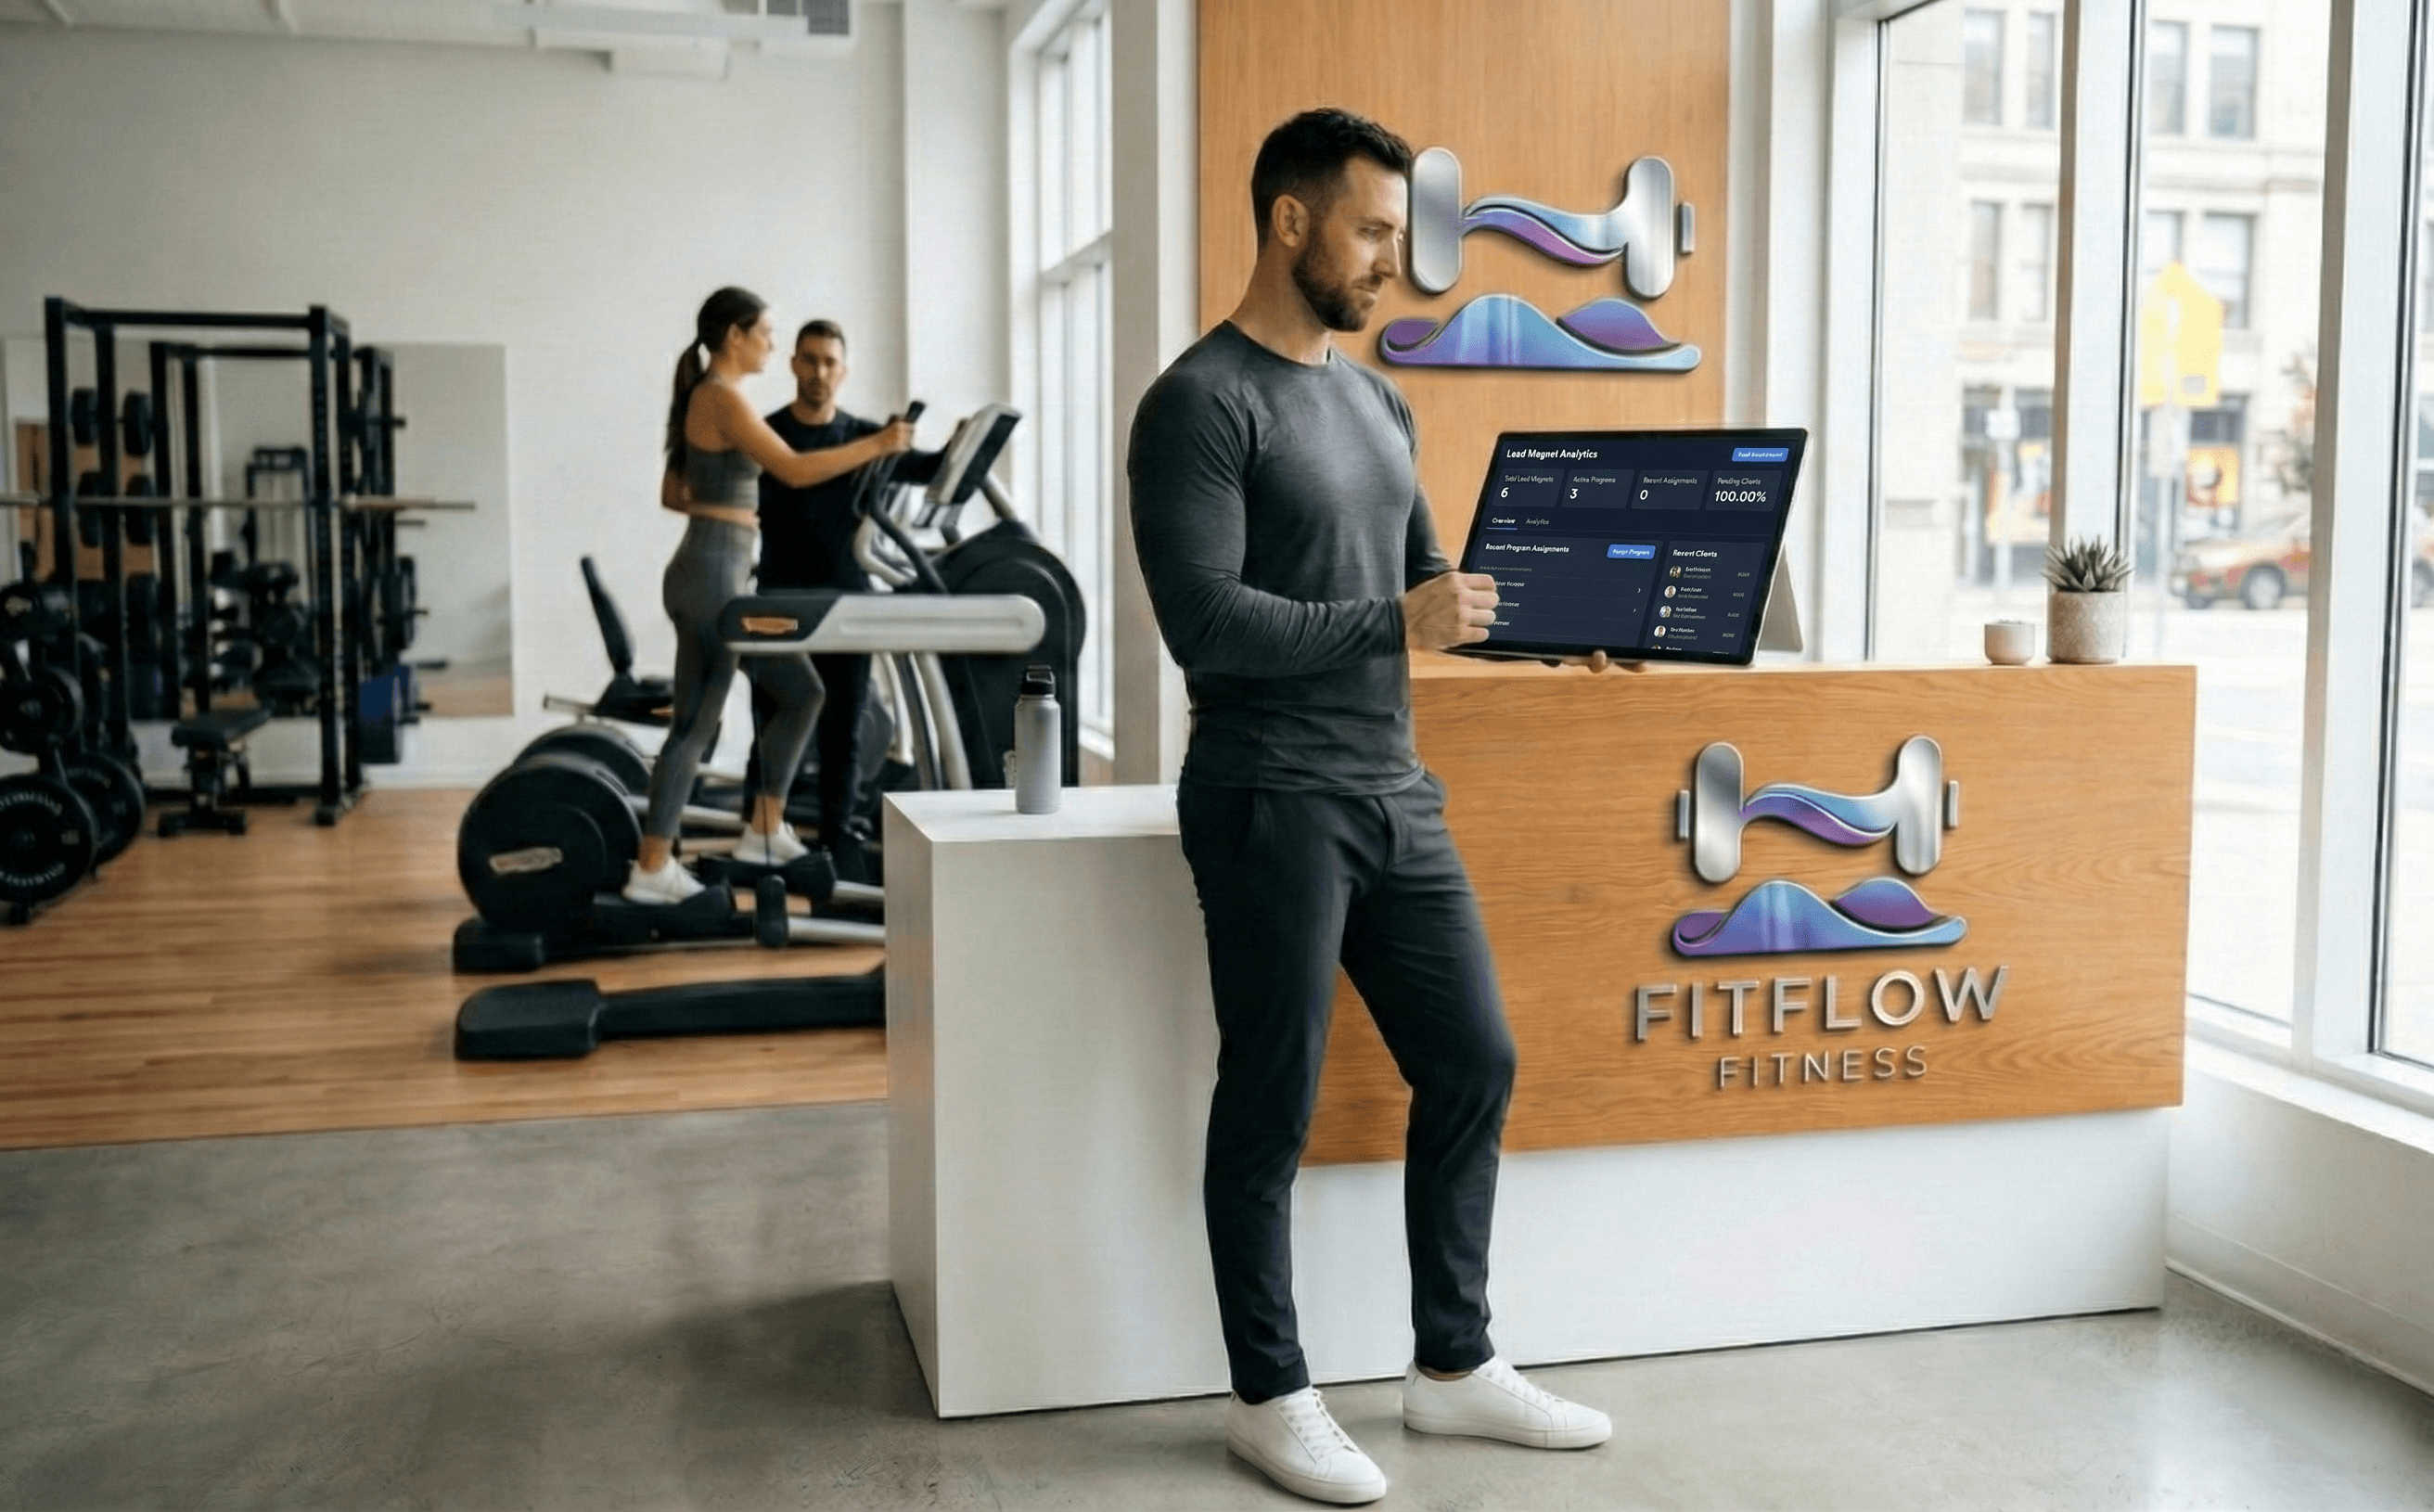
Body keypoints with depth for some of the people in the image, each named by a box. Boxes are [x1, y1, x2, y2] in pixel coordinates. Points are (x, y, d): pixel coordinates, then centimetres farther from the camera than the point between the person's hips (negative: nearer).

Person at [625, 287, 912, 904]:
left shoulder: (704, 397, 16)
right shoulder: (724, 397, -12)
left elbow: (671, 492, 21)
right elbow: (795, 470, -20)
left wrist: (731, 511, 22)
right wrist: (876, 445, -13)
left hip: (726, 577, 10)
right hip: (711, 576, -10)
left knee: (801, 693, 10)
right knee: (695, 726, -3)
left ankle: (765, 831, 14)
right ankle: (651, 870, 3)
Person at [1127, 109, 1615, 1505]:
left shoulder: (1378, 403, 15)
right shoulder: (1203, 403, -11)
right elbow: (1204, 622, -20)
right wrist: (1396, 626, -21)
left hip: (1397, 792, 8)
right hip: (1273, 806, -8)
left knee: (1475, 1063, 12)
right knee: (1271, 1110, 3)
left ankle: (1455, 1365, 27)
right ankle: (1271, 1395, 19)